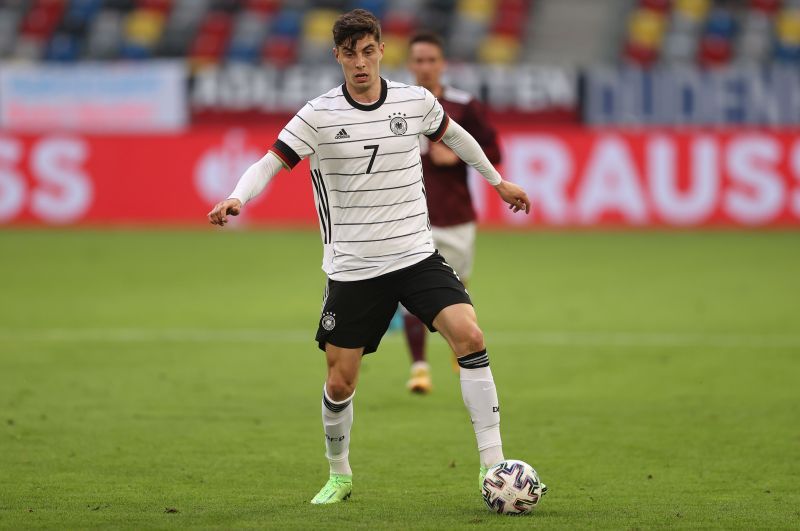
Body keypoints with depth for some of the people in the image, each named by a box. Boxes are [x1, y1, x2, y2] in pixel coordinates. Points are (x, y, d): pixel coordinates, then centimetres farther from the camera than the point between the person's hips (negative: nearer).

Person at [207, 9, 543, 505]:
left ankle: (493, 465, -15)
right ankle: (340, 477, 31)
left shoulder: (416, 101, 0)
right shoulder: (319, 115, -8)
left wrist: (497, 180, 33)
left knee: (469, 336, -20)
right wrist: (236, 199, -35)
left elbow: (452, 134, 21)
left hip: (417, 255, 1)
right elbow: (271, 163, -14)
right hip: (352, 269, -1)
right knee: (340, 381, 3)